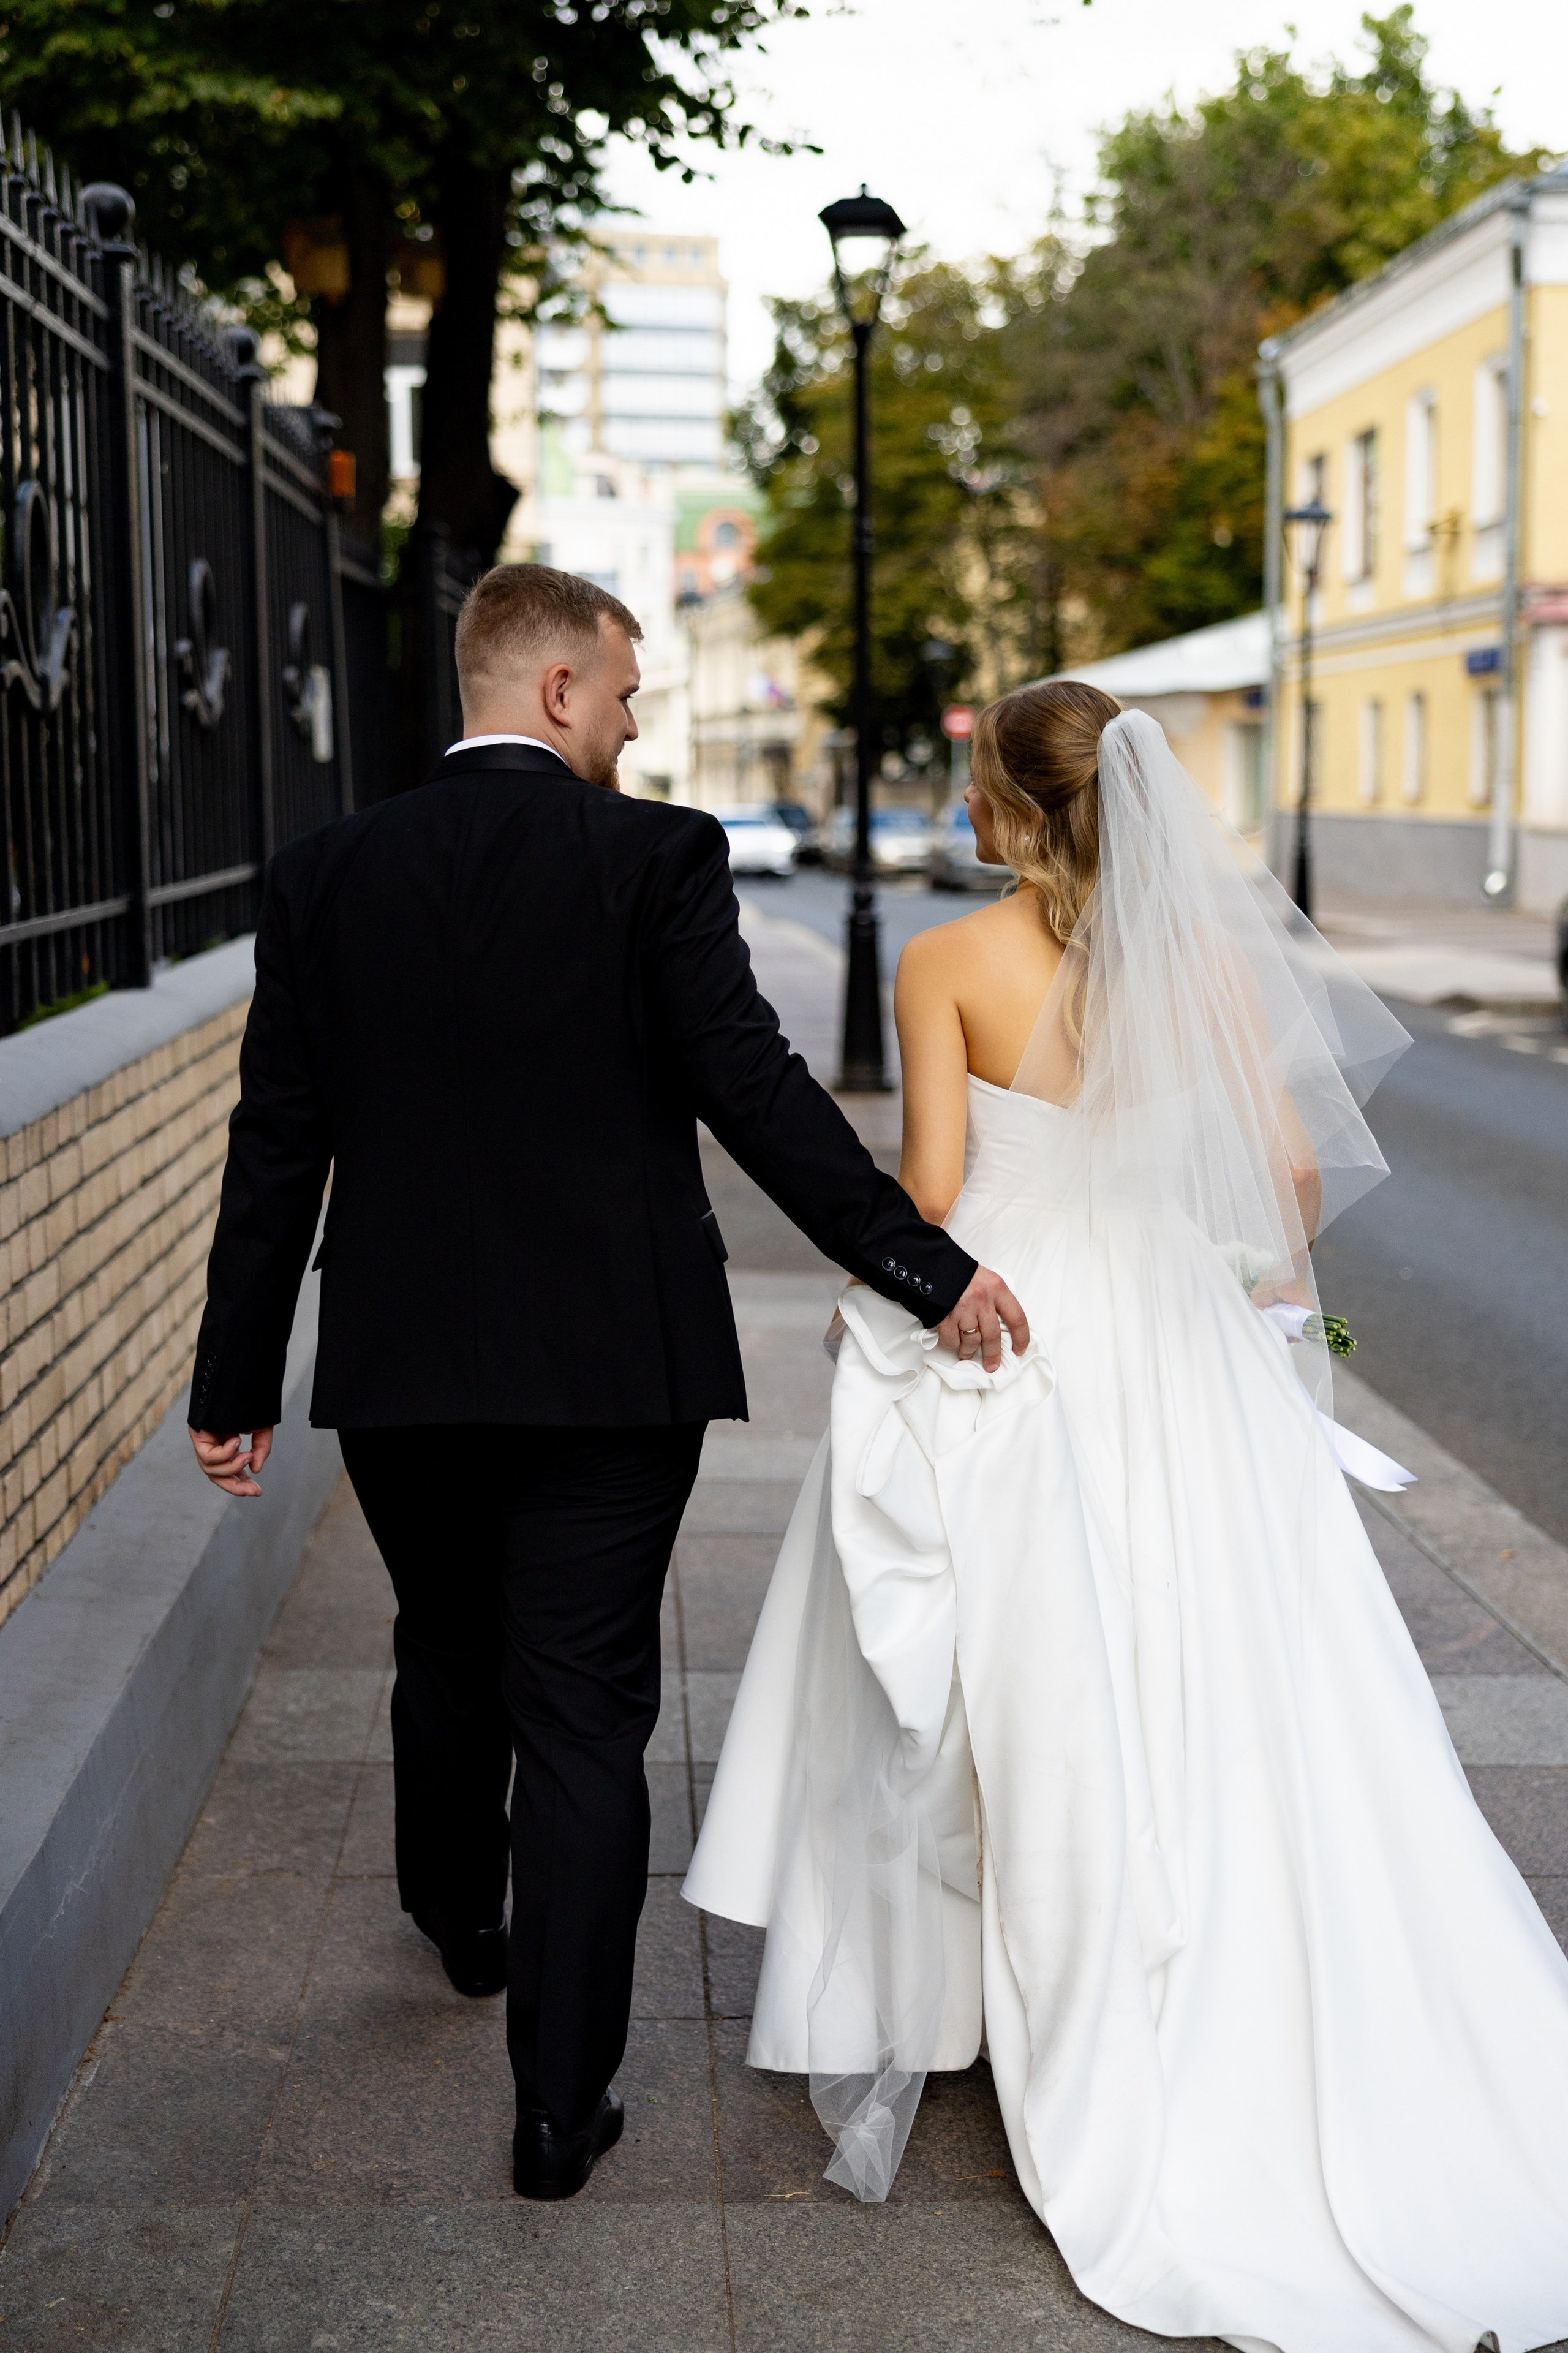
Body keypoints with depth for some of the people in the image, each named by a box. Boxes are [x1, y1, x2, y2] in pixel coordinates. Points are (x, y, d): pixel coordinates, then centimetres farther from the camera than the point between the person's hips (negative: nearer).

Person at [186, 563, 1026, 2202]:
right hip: (608, 1368, -4)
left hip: (396, 1369, 4)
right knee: (582, 1714, 4)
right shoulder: (656, 857, -10)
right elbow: (755, 1094, -16)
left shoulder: (322, 877, 0)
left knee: (449, 1654, 25)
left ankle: (461, 1925, 50)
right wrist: (927, 1268, -10)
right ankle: (560, 2103, 8)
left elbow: (277, 1144, 1)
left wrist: (237, 1380, 7)